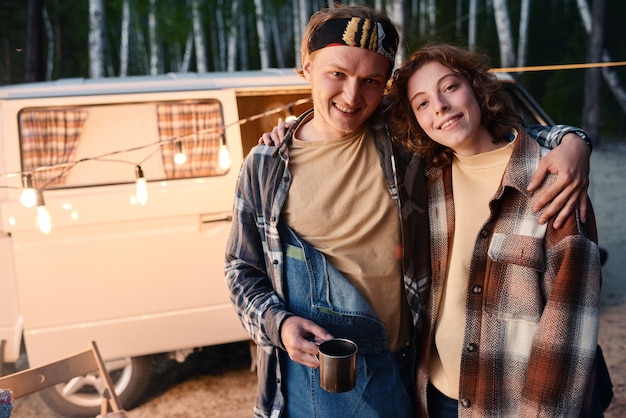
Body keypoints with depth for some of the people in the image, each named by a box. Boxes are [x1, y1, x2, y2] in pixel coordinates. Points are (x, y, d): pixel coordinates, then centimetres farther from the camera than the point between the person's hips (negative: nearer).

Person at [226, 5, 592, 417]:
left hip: (392, 372, 0)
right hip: (301, 374, 1)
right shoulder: (265, 166, -4)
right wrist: (279, 323, -15)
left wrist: (571, 141, -17)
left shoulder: (407, 147, -7)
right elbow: (243, 272, 3)